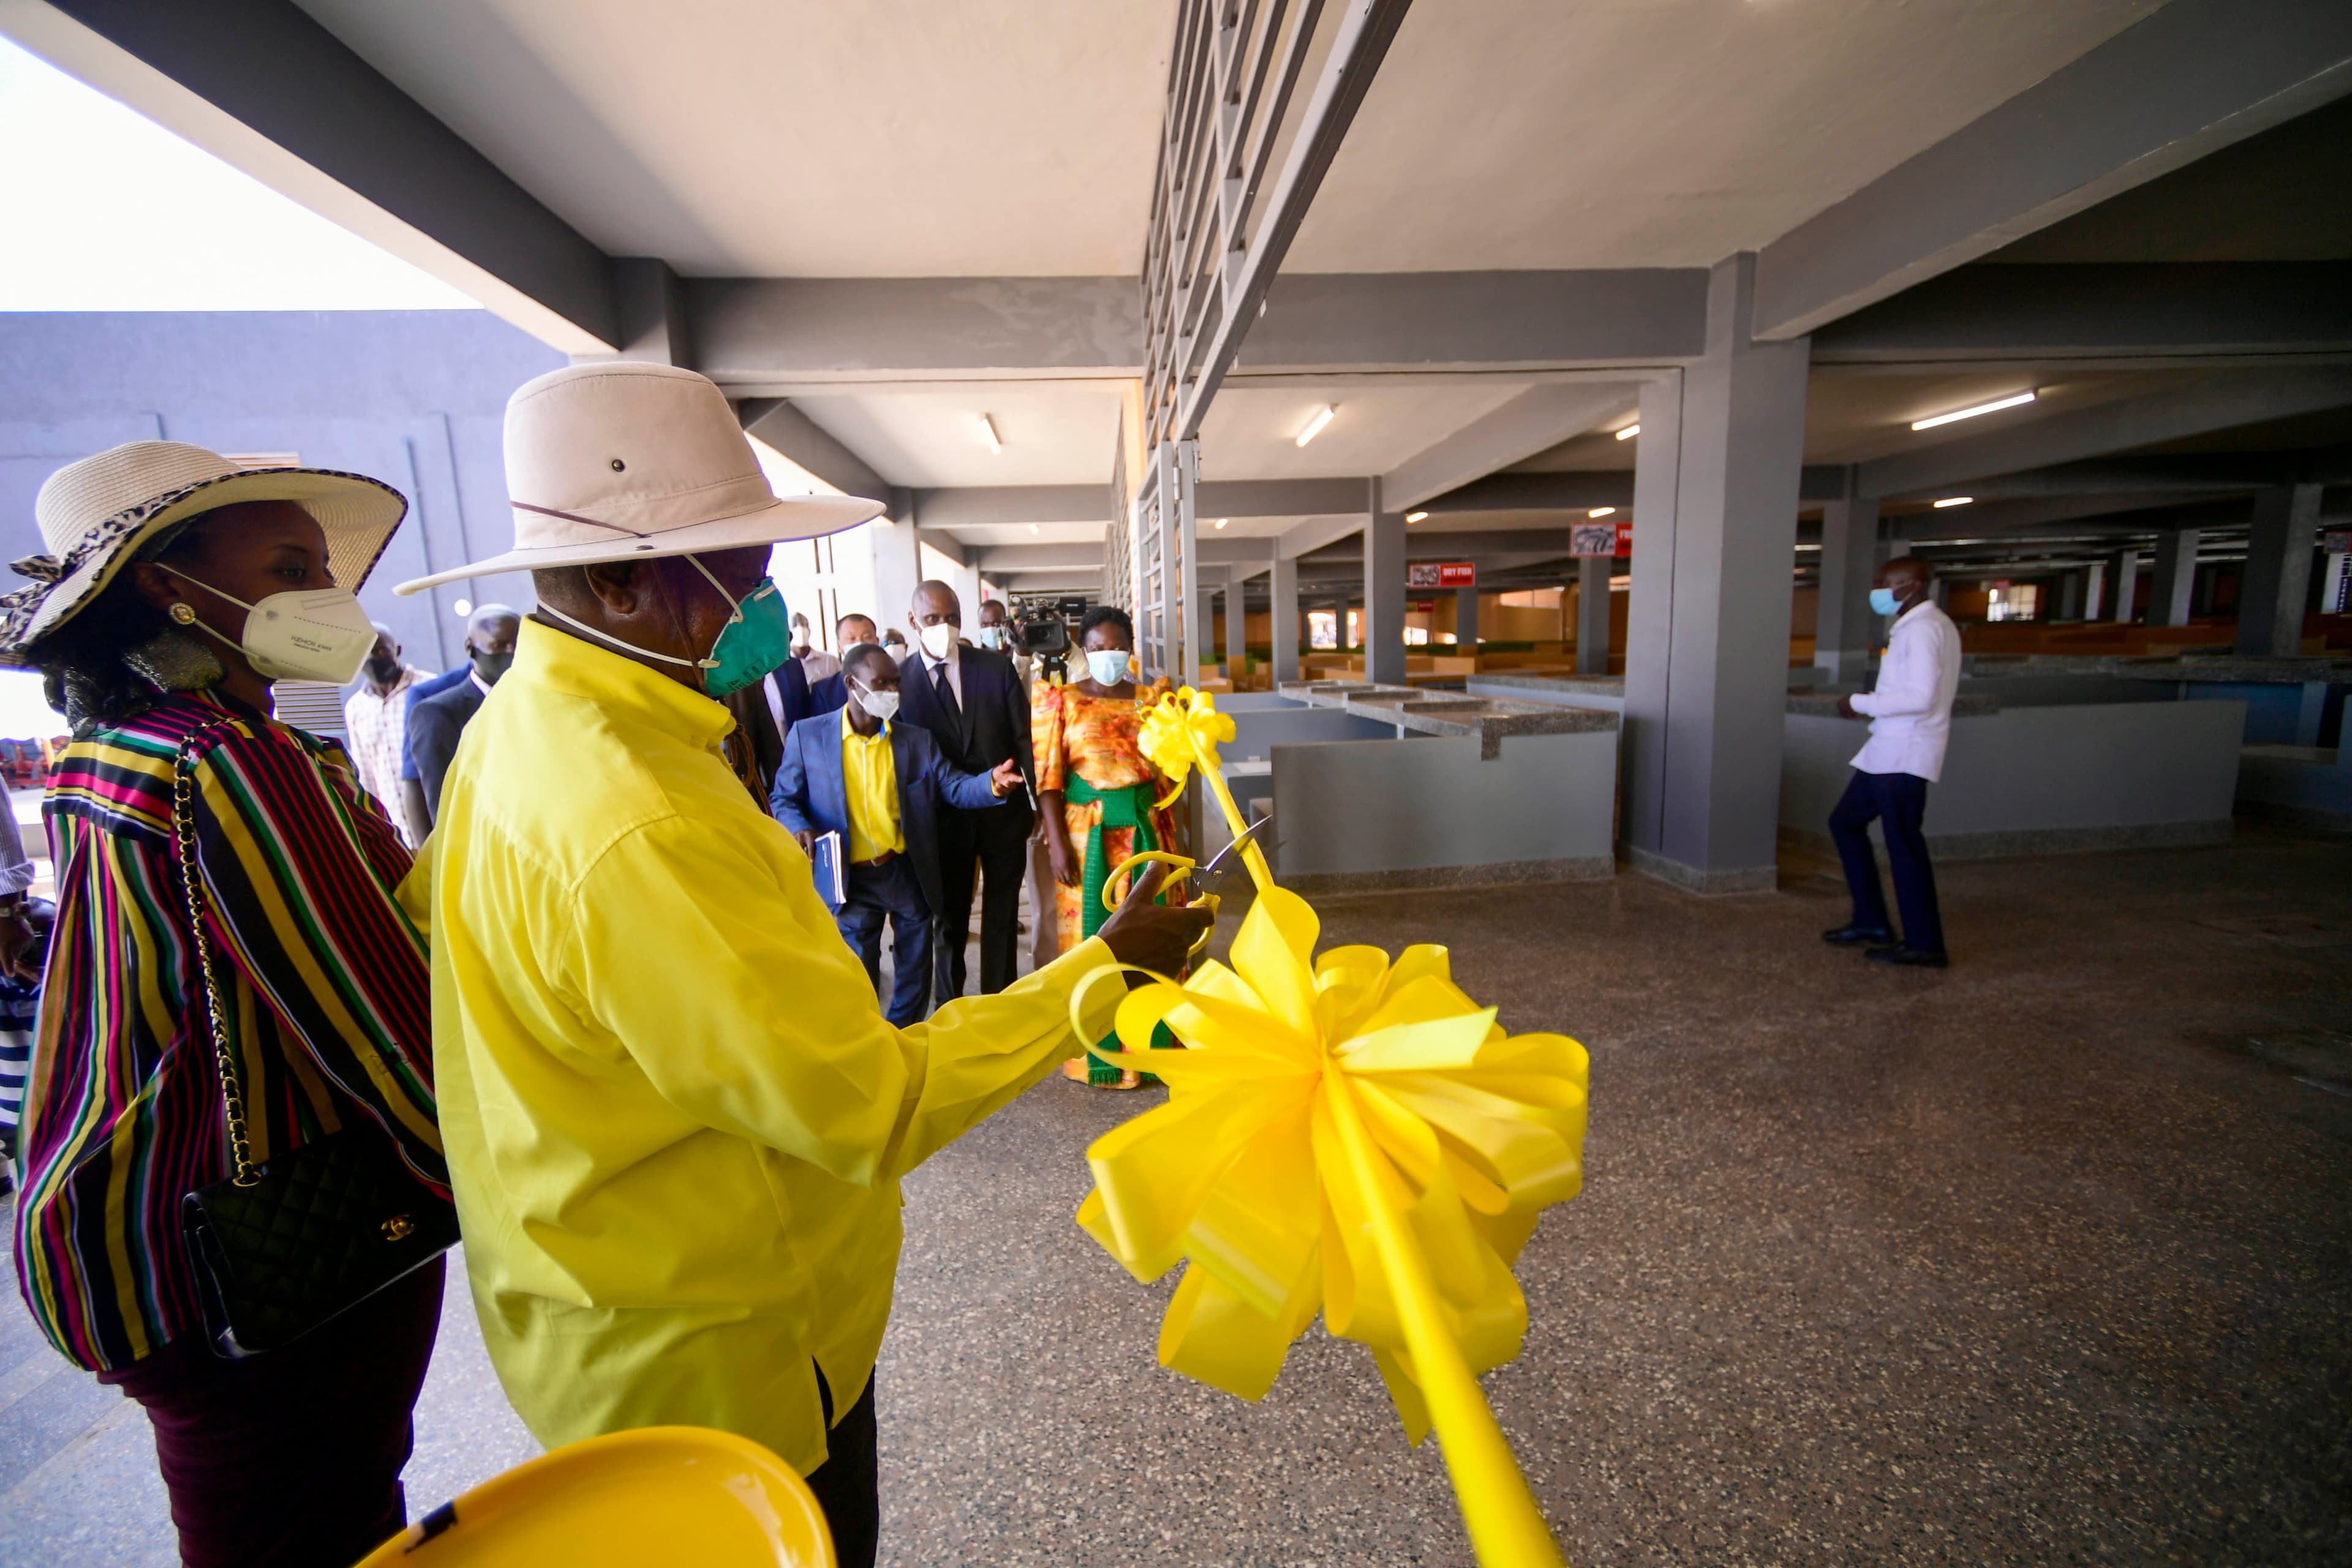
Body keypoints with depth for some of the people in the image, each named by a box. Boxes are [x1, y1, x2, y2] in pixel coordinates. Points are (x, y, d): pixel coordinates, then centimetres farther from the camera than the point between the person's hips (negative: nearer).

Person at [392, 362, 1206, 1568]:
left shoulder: (525, 723, -1)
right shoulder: (643, 831, -35)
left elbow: (419, 913, 13)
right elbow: (873, 1113, -32)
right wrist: (1100, 971, -25)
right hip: (727, 1363, -9)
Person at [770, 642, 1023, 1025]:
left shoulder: (917, 739, 1)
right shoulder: (808, 735, -4)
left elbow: (954, 787, -8)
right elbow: (784, 799, 2)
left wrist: (992, 783, -29)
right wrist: (799, 829, -20)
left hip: (910, 874, 2)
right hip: (852, 879, -2)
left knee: (915, 975, 15)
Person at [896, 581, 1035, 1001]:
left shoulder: (997, 667, -4)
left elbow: (1025, 738, -2)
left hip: (1004, 812, 1)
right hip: (944, 819, -1)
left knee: (1002, 917, 14)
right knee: (950, 920, 14)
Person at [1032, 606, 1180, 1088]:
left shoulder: (1153, 697, 8)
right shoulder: (1061, 701, 0)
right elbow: (1047, 777, -6)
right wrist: (1057, 842, -13)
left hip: (1146, 830, 3)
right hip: (1088, 832, -2)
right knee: (1093, 934, 4)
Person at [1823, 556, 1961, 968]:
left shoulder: (1923, 628, -14)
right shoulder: (1918, 626, 17)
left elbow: (1920, 696, -23)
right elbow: (1921, 692, 19)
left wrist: (1860, 703, -13)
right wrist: (1873, 703, 9)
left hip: (1905, 753, -11)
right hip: (1889, 749, 11)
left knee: (1903, 844, -4)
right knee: (1846, 822, 15)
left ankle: (1924, 945, 6)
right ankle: (1871, 922, 22)